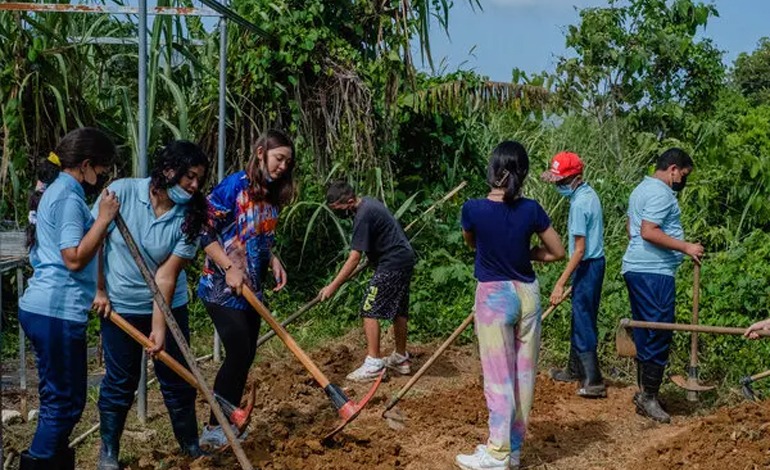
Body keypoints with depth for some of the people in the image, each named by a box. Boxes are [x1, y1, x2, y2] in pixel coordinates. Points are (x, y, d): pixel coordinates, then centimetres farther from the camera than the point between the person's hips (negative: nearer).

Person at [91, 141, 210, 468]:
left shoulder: (189, 216, -13)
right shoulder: (122, 192, -17)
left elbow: (167, 275, -15)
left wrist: (159, 326, -21)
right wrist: (99, 290, -5)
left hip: (169, 306, 2)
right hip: (120, 306, -2)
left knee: (176, 377, 8)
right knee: (120, 382, 7)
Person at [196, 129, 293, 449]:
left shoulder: (271, 196, 10)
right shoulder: (235, 186, -14)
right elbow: (202, 229, -17)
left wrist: (274, 261, 2)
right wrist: (229, 267, -20)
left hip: (251, 290, 8)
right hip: (222, 288, -8)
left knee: (246, 356, 9)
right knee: (238, 354, -12)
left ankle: (227, 423, 21)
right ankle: (213, 429, -2)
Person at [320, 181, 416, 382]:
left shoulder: (363, 216, -22)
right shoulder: (368, 202, 9)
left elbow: (354, 258, -24)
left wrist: (333, 286, -23)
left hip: (392, 264, -10)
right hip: (405, 258, 10)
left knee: (369, 310, -10)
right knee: (399, 310, 18)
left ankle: (373, 364, -11)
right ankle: (401, 359, 28)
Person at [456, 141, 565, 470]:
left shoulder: (473, 209, -12)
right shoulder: (531, 210, -6)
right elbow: (558, 252, 5)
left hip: (493, 296, -3)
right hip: (527, 295, 3)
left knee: (499, 377, 1)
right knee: (524, 374, 10)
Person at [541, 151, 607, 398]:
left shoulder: (580, 204, -22)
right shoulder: (589, 193, 8)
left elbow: (580, 250, -24)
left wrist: (560, 283, -24)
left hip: (587, 266, -10)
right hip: (595, 261, 10)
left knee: (583, 322, -5)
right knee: (580, 319, 19)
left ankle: (594, 381, -3)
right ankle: (575, 370, 31)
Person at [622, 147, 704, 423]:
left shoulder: (642, 189, 21)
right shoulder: (661, 193, -12)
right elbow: (649, 232, -23)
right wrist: (685, 247, -19)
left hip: (636, 269, 11)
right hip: (654, 273, -11)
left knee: (644, 334, 14)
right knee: (659, 335, -7)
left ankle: (644, 392, 19)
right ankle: (649, 397, -3)